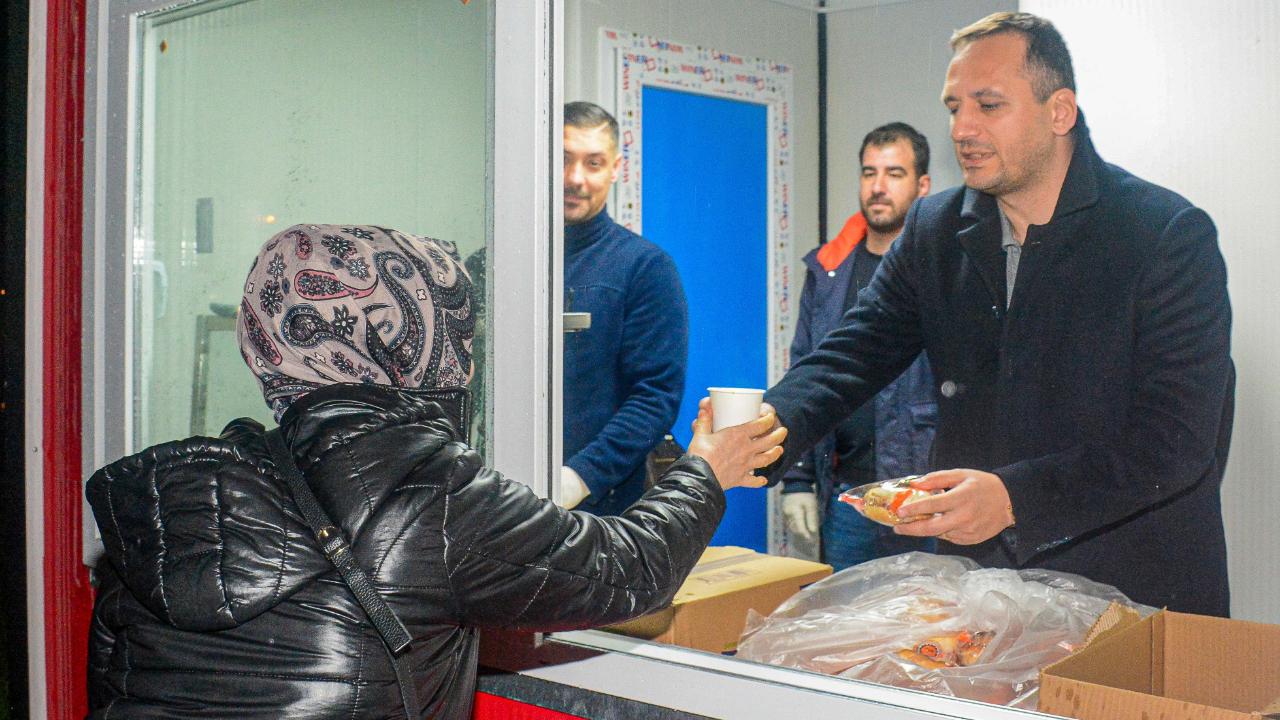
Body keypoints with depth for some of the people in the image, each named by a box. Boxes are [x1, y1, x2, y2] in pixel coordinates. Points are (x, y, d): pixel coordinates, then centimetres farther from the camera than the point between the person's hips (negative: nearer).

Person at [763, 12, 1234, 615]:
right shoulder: (934, 230, 6)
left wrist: (1015, 497, -28)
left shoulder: (1171, 235, -9)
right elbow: (852, 355, 0)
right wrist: (767, 428, -21)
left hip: (1136, 587, -3)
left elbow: (1181, 438, -16)